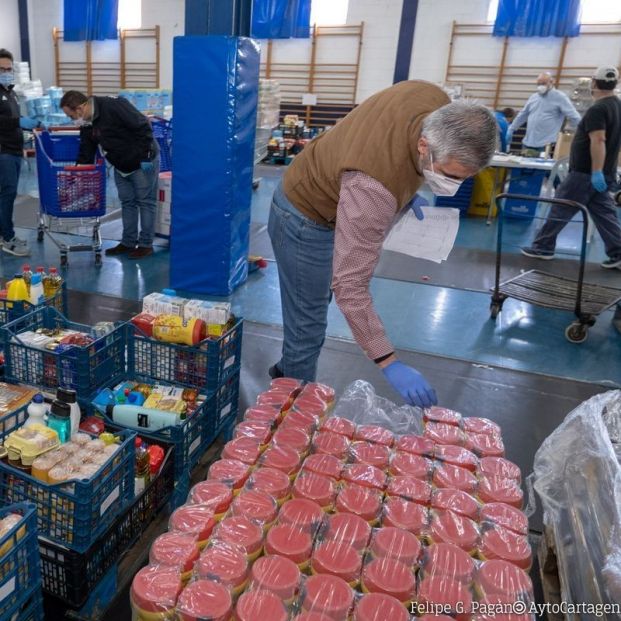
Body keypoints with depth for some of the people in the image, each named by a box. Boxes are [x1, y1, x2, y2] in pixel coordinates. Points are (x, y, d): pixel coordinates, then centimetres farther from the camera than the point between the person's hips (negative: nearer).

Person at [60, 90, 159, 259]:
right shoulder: (87, 124, 3)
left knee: (145, 202, 0)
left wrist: (146, 157, -24)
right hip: (121, 167, 9)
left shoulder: (113, 106, -23)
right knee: (127, 202, 12)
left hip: (143, 162, -8)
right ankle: (128, 242, 21)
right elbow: (85, 155, 9)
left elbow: (143, 126, -25)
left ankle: (146, 244, 8)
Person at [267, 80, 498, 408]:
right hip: (306, 221, -9)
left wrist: (407, 190, -1)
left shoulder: (439, 104, -19)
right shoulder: (372, 188, -43)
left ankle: (288, 370, 49)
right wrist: (389, 363, -42)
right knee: (308, 328, -1)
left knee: (312, 307, 26)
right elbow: (349, 285, -41)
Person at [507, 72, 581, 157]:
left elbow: (574, 117, -5)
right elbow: (522, 115, 25)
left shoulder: (560, 97, -2)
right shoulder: (533, 97, 16)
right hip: (528, 144, 6)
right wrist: (511, 129, 24)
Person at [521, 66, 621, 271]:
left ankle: (543, 247, 10)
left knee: (560, 210, 1)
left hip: (585, 173, -9)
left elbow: (598, 141, -26)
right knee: (604, 214, 9)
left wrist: (596, 172, -30)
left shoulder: (597, 110, -16)